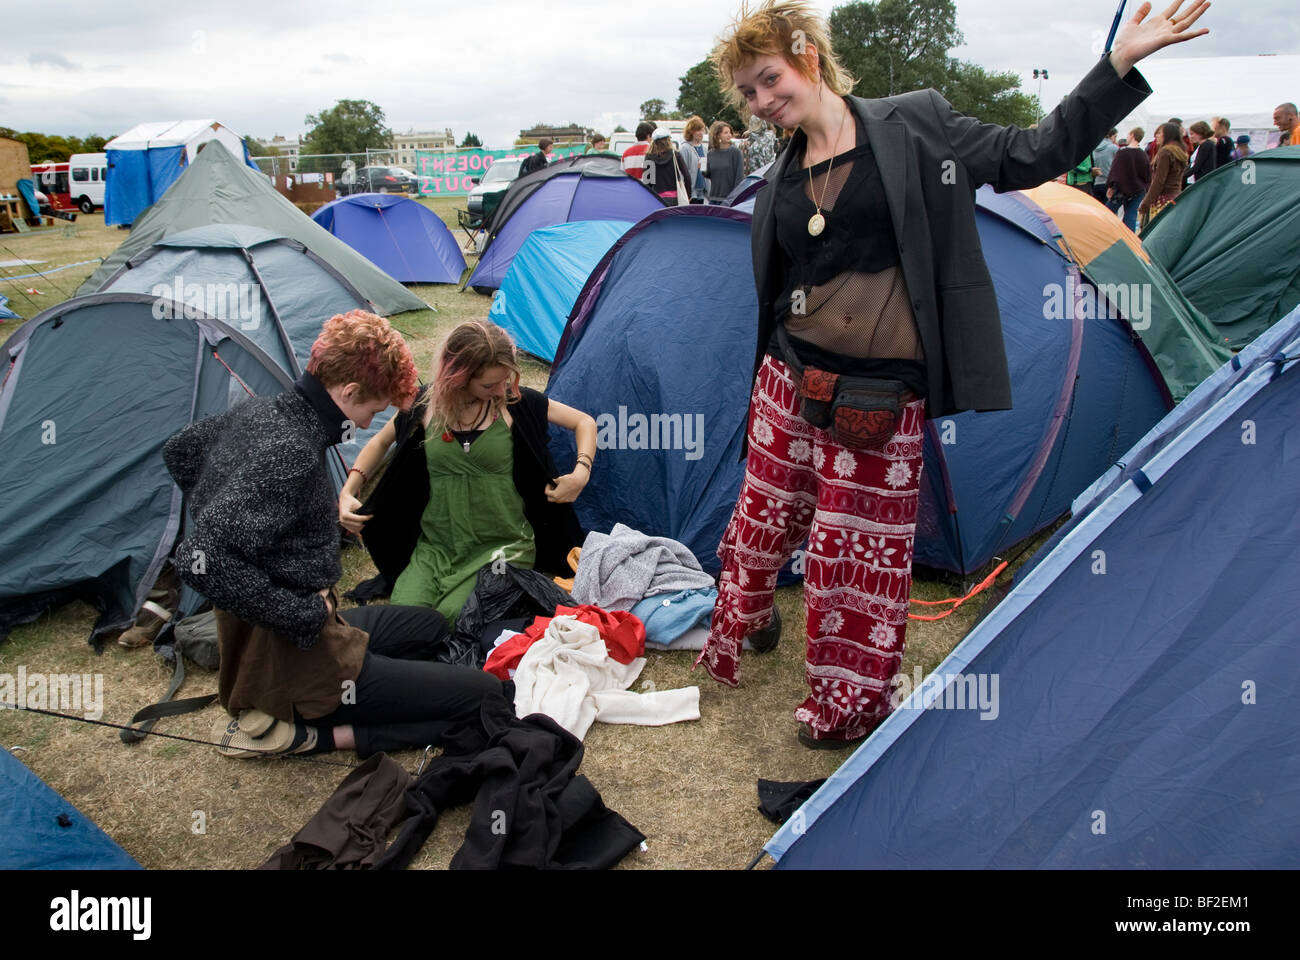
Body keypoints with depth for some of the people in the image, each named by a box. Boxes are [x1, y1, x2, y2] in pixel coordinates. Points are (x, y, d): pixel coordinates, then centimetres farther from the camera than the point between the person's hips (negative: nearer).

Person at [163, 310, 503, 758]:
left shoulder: (260, 410, 1)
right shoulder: (289, 453, -27)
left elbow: (180, 452, 21)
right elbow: (202, 561, -35)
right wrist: (303, 615, -23)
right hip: (294, 656, -10)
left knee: (430, 627, 28)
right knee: (485, 696, -9)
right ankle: (298, 732, -7)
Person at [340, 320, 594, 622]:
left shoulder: (515, 401, -7)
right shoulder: (425, 405, -3)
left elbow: (585, 422, 4)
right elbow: (380, 442, 17)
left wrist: (581, 472, -12)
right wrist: (348, 491, 4)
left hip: (502, 548, -2)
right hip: (435, 549, 2)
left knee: (453, 621, -23)